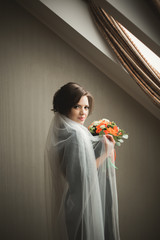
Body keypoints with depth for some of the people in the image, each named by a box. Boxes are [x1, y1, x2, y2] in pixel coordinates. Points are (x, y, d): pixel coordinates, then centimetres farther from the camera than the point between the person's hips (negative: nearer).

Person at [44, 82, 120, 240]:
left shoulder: (60, 131, 6)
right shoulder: (75, 135, -24)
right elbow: (83, 175, -25)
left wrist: (99, 141, 13)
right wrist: (106, 153, -16)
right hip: (78, 203, -9)